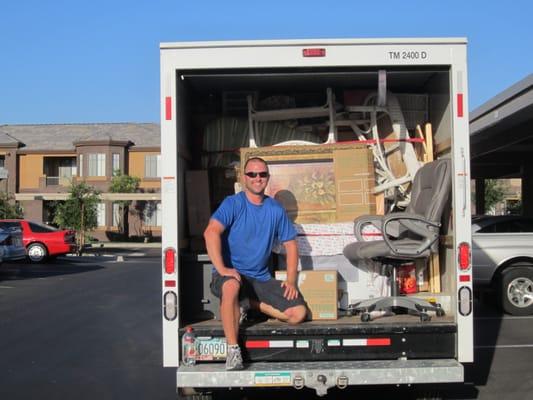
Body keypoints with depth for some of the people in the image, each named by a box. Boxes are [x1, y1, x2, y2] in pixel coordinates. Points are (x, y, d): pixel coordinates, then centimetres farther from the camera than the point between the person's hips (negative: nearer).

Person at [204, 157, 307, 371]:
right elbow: (211, 233, -21)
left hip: (261, 278, 5)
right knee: (232, 285, -41)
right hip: (231, 273, -5)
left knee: (299, 313, -11)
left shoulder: (275, 209, 8)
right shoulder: (233, 203, -6)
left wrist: (291, 280, 2)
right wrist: (221, 268, -30)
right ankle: (233, 351, -29)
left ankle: (249, 304, 6)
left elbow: (290, 244, 13)